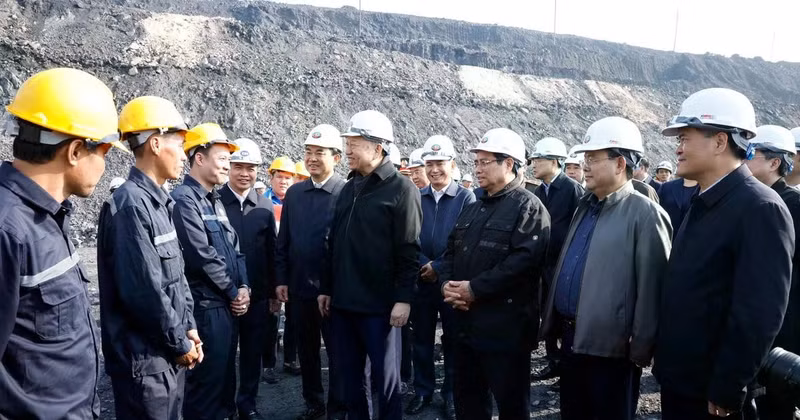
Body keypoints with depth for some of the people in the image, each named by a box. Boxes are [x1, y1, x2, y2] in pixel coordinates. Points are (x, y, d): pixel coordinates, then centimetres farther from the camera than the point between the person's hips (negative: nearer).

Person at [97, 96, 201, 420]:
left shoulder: (158, 202, 9)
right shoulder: (130, 205, -20)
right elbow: (144, 292, -24)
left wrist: (187, 327, 9)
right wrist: (180, 343, -13)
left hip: (169, 355, 9)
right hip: (144, 359, -9)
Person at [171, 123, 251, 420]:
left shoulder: (215, 200, 14)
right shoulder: (184, 199, -14)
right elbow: (202, 256, -20)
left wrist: (243, 287, 1)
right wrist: (233, 292, -10)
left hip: (228, 304, 9)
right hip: (206, 306, -9)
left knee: (226, 374, 18)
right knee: (207, 380, 1)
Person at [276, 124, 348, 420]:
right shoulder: (294, 193, 6)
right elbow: (283, 240, 10)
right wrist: (282, 279, 6)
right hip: (300, 286, 5)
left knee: (337, 351, 8)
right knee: (306, 349, 17)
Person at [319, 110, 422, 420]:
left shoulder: (401, 189, -7)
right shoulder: (349, 188, 12)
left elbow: (409, 250, -12)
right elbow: (334, 244, 14)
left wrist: (403, 298, -15)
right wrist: (326, 288, 14)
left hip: (380, 304, -6)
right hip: (343, 301, 6)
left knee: (385, 377, 7)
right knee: (349, 375, 15)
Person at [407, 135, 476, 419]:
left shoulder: (466, 197, -4)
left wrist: (439, 267, -14)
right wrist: (423, 265, -11)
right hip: (421, 280, 3)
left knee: (452, 341, 9)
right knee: (421, 339, 11)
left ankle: (451, 394, 23)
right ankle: (423, 391, 27)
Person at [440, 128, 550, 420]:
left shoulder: (528, 207, -9)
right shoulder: (472, 209, 17)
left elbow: (524, 260, -22)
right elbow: (450, 252, 15)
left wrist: (475, 289, -21)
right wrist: (447, 283, -5)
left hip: (505, 327, -8)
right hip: (465, 323, 8)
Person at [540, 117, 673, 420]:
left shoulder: (645, 214, -13)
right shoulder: (585, 207, 11)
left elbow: (651, 288, -17)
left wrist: (641, 349, -16)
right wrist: (554, 322, 12)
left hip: (611, 347, -7)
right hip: (572, 338, 8)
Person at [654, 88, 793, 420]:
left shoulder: (760, 208, -19)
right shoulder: (704, 204, 8)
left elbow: (759, 315, -23)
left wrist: (726, 393, -19)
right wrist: (666, 365, 11)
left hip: (711, 392, -7)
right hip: (678, 379, 8)